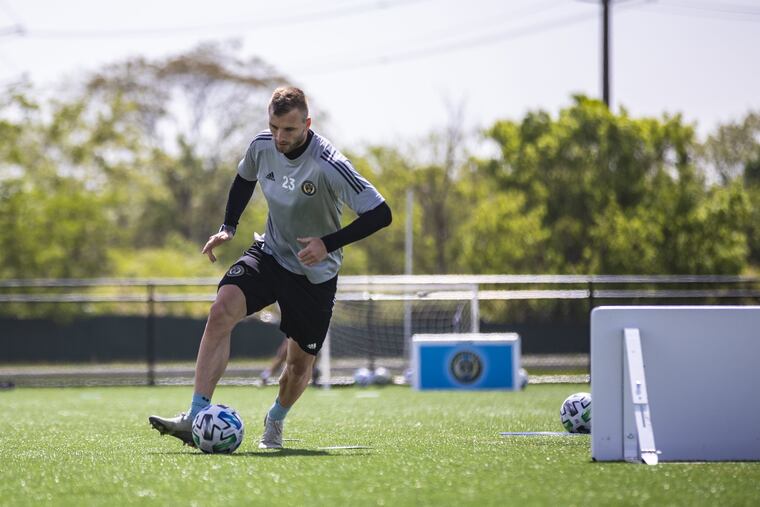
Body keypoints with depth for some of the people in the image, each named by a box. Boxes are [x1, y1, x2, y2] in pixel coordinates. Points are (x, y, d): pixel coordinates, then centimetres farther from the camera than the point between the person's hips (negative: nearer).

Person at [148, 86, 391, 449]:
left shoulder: (328, 166, -26)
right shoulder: (262, 147, -9)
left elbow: (380, 214, -24)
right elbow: (244, 178, 16)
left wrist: (328, 243, -29)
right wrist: (228, 227, 5)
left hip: (314, 273, -3)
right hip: (269, 254, 3)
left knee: (300, 362, 6)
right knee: (222, 309, -24)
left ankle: (275, 421, 41)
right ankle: (196, 417, -28)